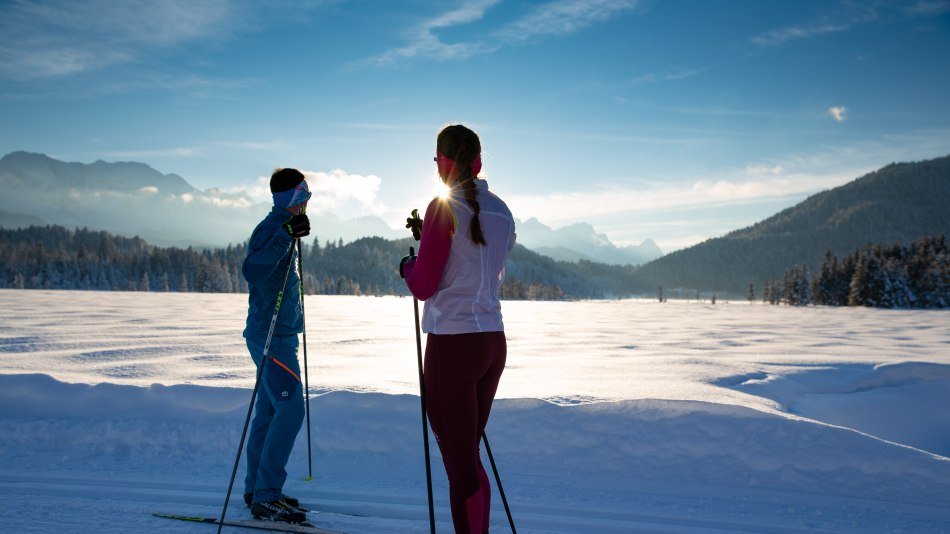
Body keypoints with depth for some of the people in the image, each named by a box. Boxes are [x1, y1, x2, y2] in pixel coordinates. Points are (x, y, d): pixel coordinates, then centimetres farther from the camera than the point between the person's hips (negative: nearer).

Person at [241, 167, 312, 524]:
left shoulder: (282, 227, 16)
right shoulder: (270, 228, -14)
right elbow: (252, 270, -33)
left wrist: (295, 234, 33)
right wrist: (285, 234, -37)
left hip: (279, 334, 10)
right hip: (272, 335, -10)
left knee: (270, 411, 13)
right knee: (290, 410, -13)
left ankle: (257, 489, 21)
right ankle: (265, 497, -9)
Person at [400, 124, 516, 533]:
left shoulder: (444, 208, -10)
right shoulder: (501, 211, 10)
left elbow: (423, 286, -11)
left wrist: (408, 266, 11)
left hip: (452, 344, -7)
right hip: (494, 342, 7)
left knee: (459, 461, -2)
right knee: (469, 456, 18)